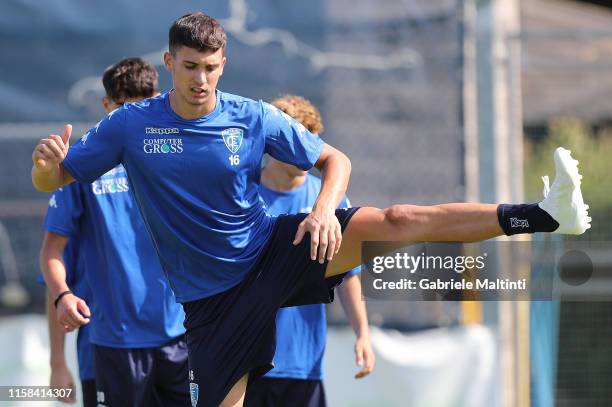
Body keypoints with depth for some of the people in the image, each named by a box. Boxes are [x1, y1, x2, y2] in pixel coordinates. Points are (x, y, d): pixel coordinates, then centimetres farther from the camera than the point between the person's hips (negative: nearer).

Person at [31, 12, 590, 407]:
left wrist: (325, 209, -21)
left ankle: (550, 214, -28)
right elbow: (51, 182, -5)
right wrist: (46, 161, -30)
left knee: (392, 221, -19)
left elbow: (334, 160, 1)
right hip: (213, 293, 0)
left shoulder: (254, 118, -7)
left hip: (272, 250, 0)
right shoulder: (130, 125, -8)